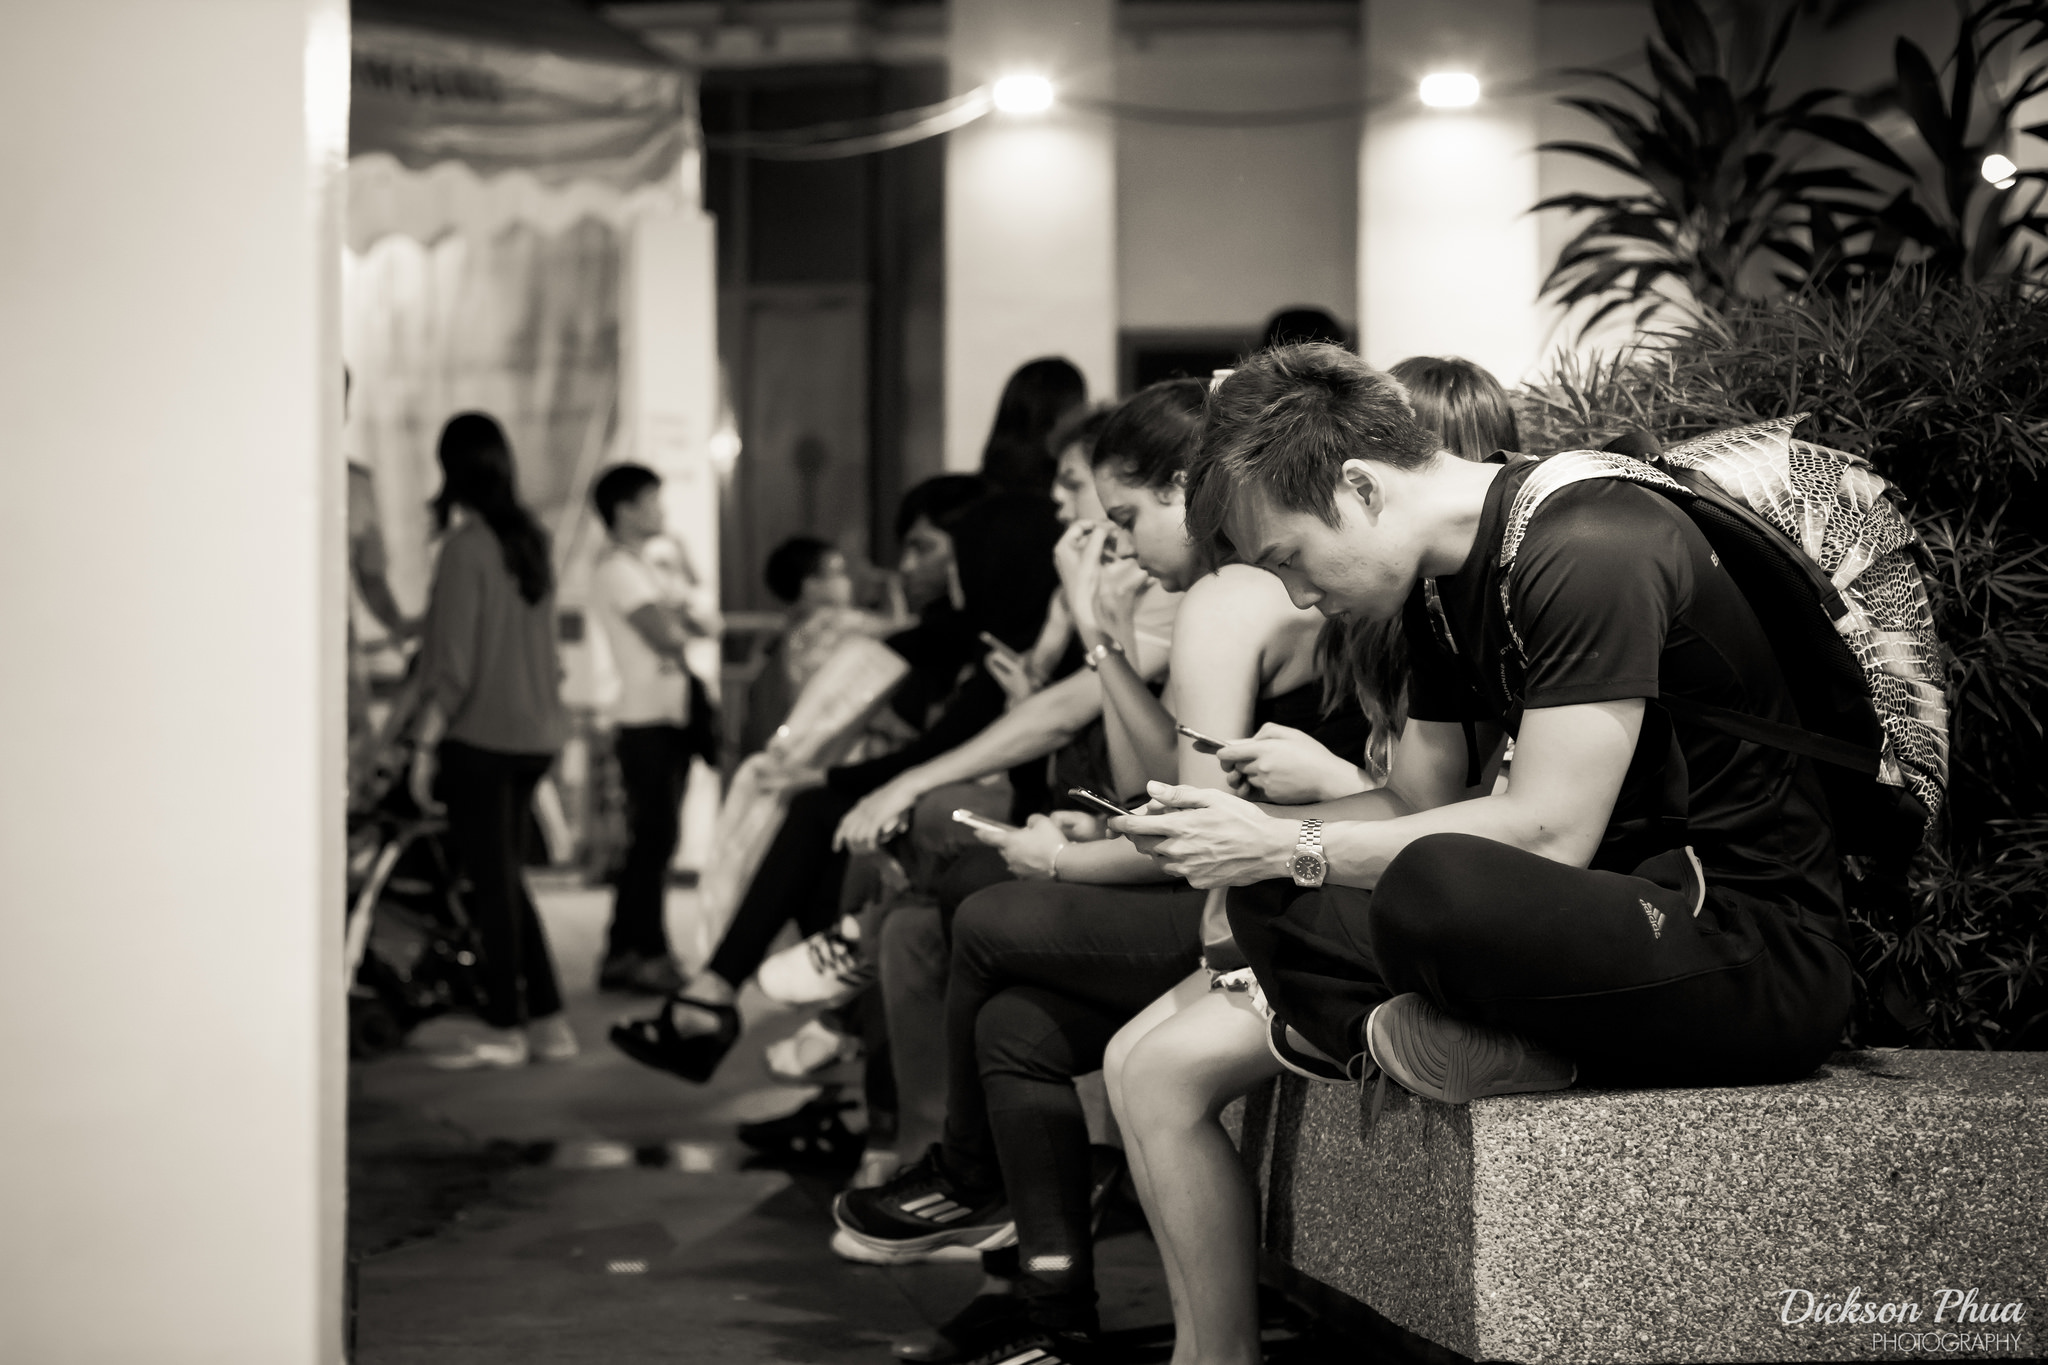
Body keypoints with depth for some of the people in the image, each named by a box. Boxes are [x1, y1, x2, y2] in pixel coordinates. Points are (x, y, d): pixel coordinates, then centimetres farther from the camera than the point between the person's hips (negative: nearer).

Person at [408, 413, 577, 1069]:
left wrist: (425, 744, -9)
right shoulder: (531, 540, 8)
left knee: (490, 883, 1)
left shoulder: (465, 546, -13)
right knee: (507, 878, 17)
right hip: (535, 732, 7)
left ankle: (504, 1029, 8)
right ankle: (547, 1020, 18)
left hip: (479, 734, -7)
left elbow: (453, 662, -15)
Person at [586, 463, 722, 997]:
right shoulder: (618, 568, -10)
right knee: (653, 838, -8)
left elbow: (710, 623, 13)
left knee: (654, 838, 11)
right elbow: (666, 637, -20)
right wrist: (684, 619, 1)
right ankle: (642, 954, -3)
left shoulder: (659, 558, 19)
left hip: (673, 715, 9)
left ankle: (626, 953, 17)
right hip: (647, 719, -9)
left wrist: (681, 613, -7)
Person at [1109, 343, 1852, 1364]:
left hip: (1761, 951, -9)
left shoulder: (1589, 549, -19)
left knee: (1438, 889, -43)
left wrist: (1292, 849, -17)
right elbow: (1416, 802, 16)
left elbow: (1549, 833, -25)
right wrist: (1247, 834, -1)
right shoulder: (1441, 587, 11)